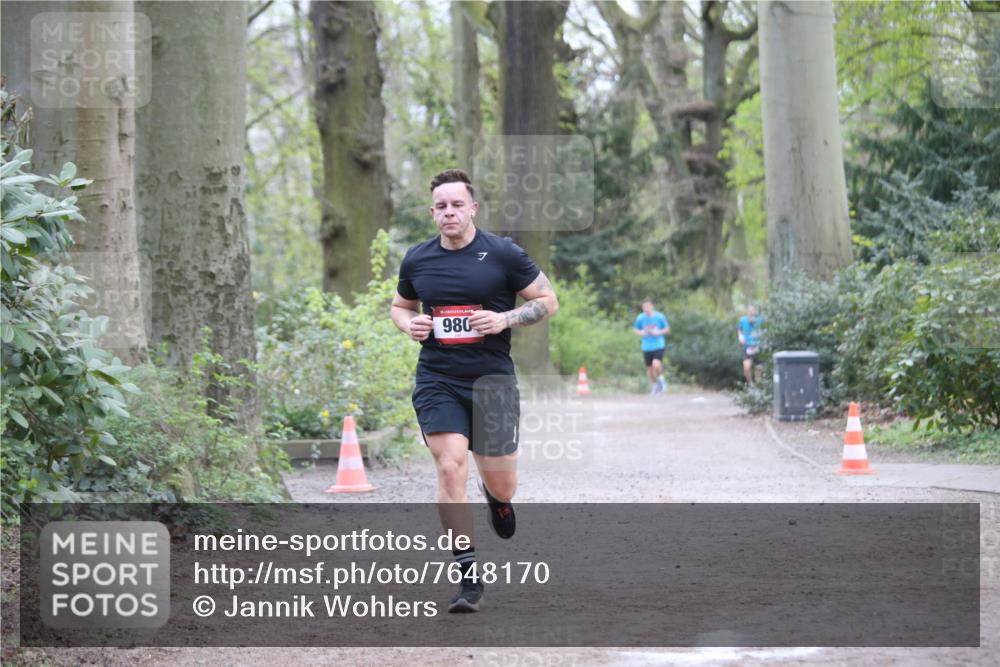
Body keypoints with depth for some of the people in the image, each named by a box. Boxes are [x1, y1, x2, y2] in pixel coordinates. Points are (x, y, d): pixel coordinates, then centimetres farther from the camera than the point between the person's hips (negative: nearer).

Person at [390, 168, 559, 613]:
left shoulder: (503, 254, -4)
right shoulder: (416, 260, 5)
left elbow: (548, 301, 2)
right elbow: (400, 306, 22)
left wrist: (505, 319, -14)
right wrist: (409, 324, -1)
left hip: (492, 380, -1)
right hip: (437, 382, 1)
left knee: (501, 486, 6)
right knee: (450, 470, -15)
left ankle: (496, 496, 47)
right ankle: (468, 576, -7)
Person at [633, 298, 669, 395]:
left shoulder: (660, 316, -6)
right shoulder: (640, 318, -3)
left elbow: (667, 329, 5)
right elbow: (635, 330, 12)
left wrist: (659, 332, -13)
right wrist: (641, 333, -10)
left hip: (658, 346, -3)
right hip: (646, 347, 3)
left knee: (656, 365, -23)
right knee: (650, 368, 8)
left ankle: (661, 379, 7)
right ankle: (654, 386, 32)